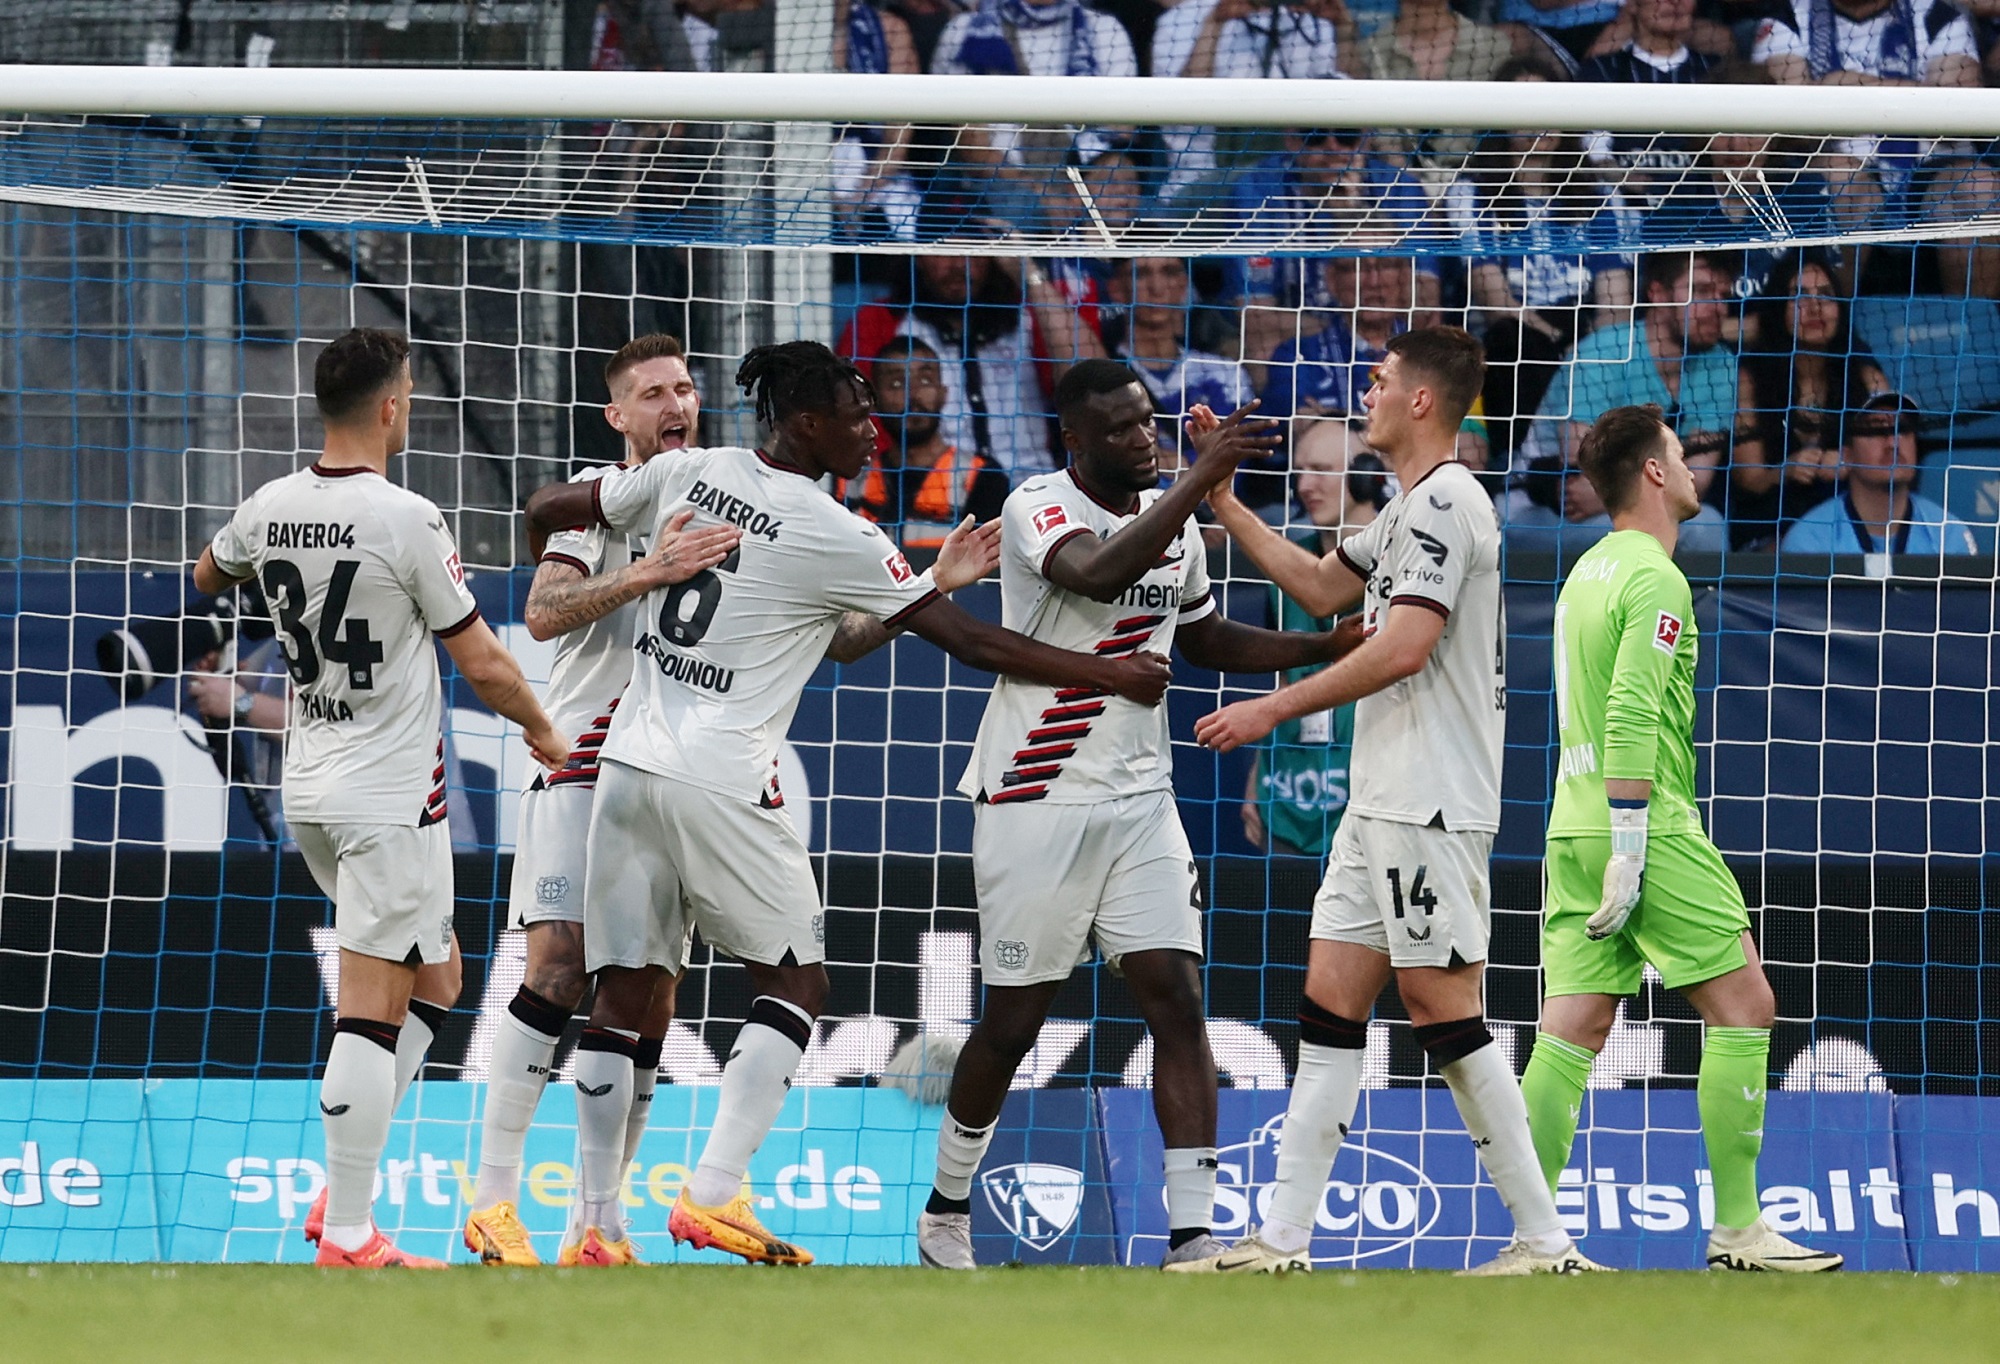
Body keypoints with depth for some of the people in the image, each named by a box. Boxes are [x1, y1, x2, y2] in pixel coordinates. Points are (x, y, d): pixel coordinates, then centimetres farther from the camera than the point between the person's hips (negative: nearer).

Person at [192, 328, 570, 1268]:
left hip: (311, 791, 8)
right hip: (392, 795, -8)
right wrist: (544, 734, 7)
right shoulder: (406, 520, -17)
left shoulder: (271, 509, 1)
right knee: (372, 1013, -6)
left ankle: (344, 1192, 13)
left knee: (434, 978, 20)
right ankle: (349, 1234, -7)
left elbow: (208, 576, 26)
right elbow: (484, 667, -11)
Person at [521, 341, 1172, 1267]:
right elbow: (969, 642, -7)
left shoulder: (691, 476, 5)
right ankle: (714, 1195, -7)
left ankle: (598, 1225, 7)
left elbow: (546, 510, 17)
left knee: (624, 993, 8)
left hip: (629, 764, 6)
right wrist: (1109, 677, 0)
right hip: (722, 787, -6)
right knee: (796, 984, 6)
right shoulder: (835, 538, -10)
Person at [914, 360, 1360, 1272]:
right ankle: (946, 1210, 25)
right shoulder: (1039, 508, -12)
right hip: (1036, 799, -5)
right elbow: (1098, 575, -34)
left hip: (1139, 801, 5)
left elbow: (1207, 640, 25)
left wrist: (1330, 646, 12)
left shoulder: (1171, 517, 9)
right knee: (1013, 1022, 3)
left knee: (1177, 1002, -8)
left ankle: (1191, 1238, -10)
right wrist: (1201, 480, -36)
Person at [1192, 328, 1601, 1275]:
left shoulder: (1445, 501, -13)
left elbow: (1403, 649, -21)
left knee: (1445, 1011, -9)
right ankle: (1282, 1244, 7)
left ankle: (1545, 1245, -5)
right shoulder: (1413, 507, 19)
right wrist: (1220, 500, 24)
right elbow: (1322, 587, 29)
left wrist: (1273, 709, -16)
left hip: (1432, 807, -10)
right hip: (1382, 804, 10)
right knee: (1330, 1005, 7)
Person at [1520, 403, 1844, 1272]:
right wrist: (1628, 853, -20)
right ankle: (1737, 1230, -2)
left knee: (1572, 1032, 3)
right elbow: (1631, 719, -19)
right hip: (1650, 825, -8)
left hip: (1576, 828, 8)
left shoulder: (1589, 572, 16)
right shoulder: (1655, 580, -11)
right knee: (1743, 1008, -1)